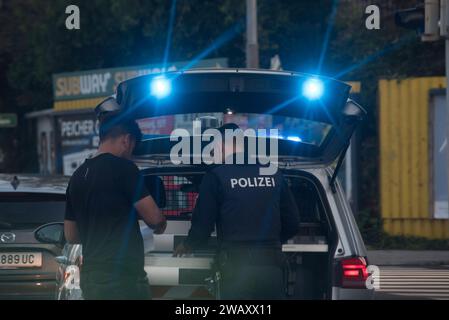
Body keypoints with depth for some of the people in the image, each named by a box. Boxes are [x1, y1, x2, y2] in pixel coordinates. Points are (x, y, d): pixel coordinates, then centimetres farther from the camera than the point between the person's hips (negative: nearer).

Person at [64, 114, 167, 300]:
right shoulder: (122, 168, -8)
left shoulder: (78, 176, 15)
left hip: (90, 277, 8)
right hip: (122, 276, -8)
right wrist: (160, 226, 14)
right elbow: (154, 218, -9)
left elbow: (71, 236, 21)